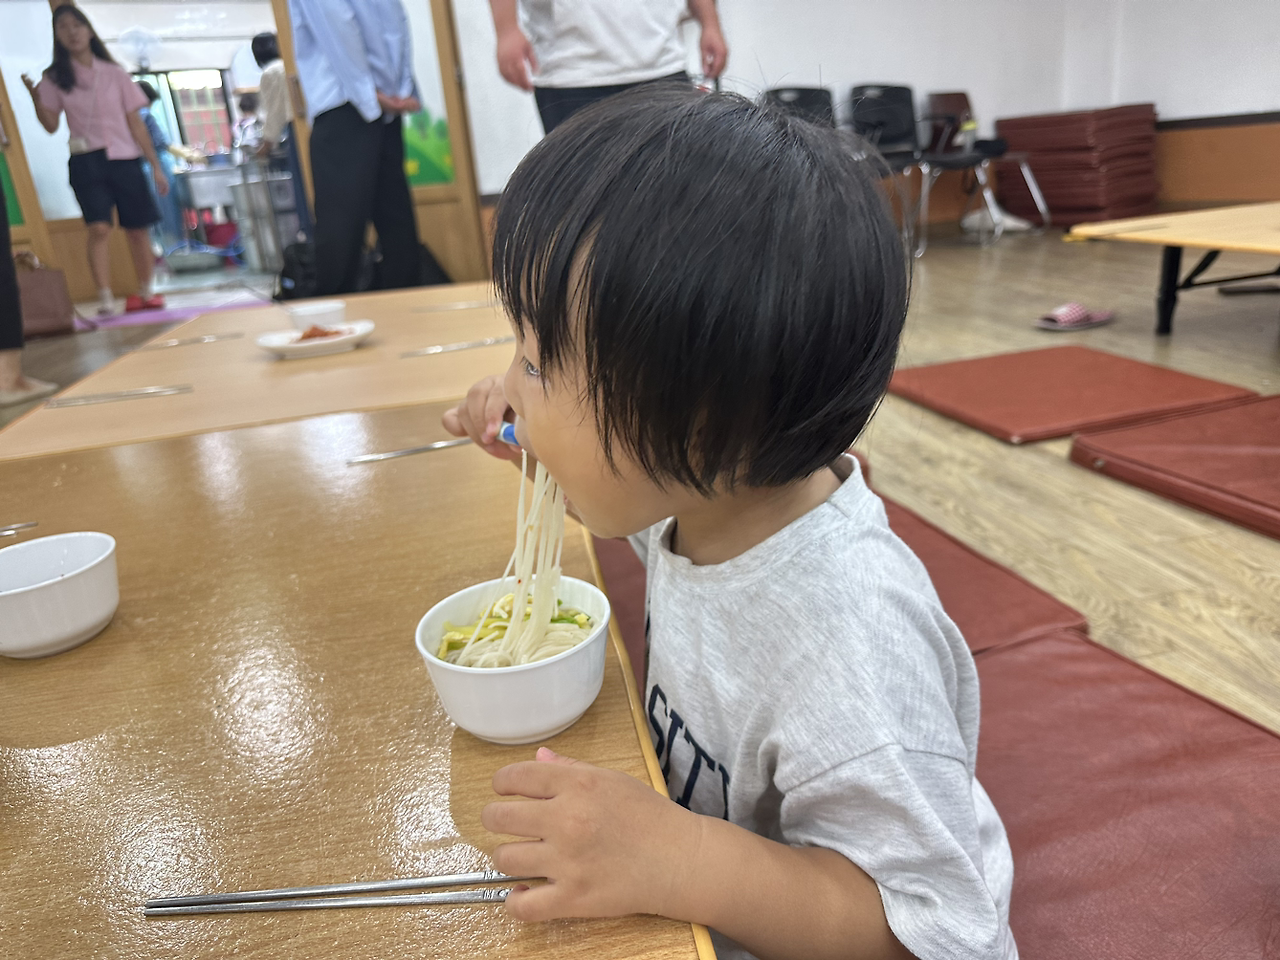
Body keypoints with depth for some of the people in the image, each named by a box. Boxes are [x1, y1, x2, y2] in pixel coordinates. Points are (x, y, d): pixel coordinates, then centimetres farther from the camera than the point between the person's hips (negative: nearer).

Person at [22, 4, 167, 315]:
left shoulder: (114, 74, 9)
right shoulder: (56, 79, 8)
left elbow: (136, 122, 9)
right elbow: (51, 125, 3)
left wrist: (156, 165, 5)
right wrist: (35, 96, -15)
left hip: (125, 160, 1)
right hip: (87, 161, -1)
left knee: (137, 229, 2)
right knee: (99, 228, -17)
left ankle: (145, 293, 15)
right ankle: (105, 298, -20)